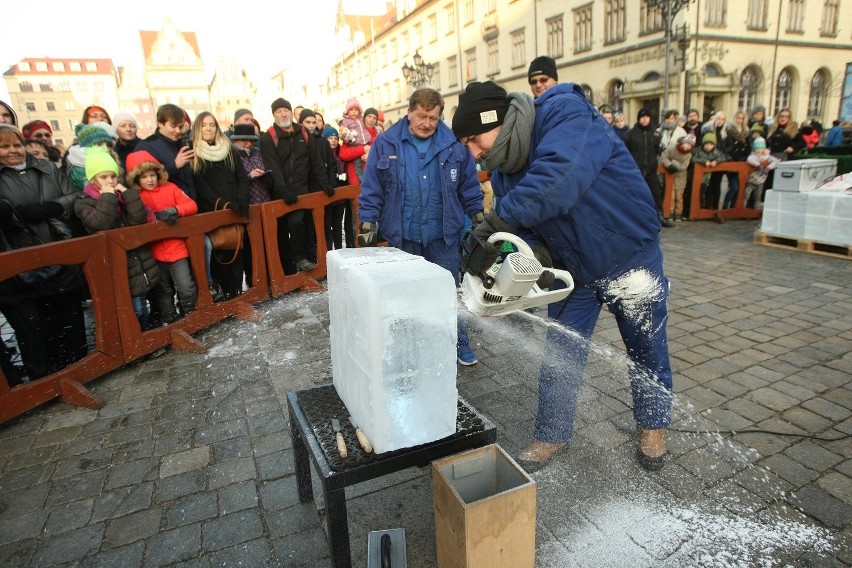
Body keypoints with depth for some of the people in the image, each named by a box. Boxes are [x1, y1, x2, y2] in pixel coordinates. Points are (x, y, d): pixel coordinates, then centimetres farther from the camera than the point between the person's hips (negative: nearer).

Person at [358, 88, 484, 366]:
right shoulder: (386, 143, -2)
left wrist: (478, 215, 5)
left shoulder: (453, 145, -1)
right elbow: (371, 188, -1)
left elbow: (469, 185, 6)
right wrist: (368, 222, -5)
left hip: (443, 235, 0)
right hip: (402, 236, 0)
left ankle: (459, 342, 26)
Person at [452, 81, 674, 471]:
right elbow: (524, 226, -6)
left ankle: (652, 427, 40)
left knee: (647, 351, 15)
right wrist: (532, 253, -28)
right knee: (559, 355, 8)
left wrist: (496, 223, -44)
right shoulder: (504, 169, -5)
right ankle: (551, 436, 27)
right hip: (570, 268, 5)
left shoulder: (566, 113, -26)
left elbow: (560, 177, -46)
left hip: (630, 258, -5)